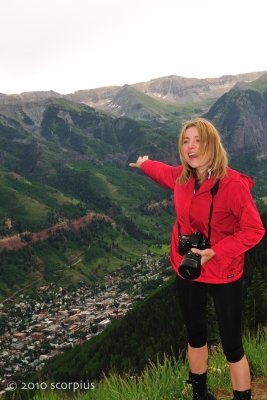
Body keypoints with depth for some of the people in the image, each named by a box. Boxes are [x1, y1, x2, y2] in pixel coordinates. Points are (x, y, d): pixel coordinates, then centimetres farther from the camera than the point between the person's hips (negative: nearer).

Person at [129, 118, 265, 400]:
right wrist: (143, 164, 40)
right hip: (186, 269, 6)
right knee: (195, 336, 22)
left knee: (231, 345, 1)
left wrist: (214, 252, -28)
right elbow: (163, 172, 21)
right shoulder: (182, 177, -4)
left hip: (222, 274, -6)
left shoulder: (232, 183, -24)